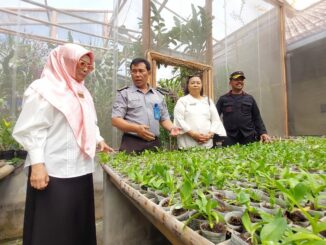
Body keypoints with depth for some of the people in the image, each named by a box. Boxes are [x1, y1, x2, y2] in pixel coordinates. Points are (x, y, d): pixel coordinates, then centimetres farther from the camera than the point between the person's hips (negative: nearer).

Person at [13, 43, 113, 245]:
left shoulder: (82, 92, 17)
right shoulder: (44, 89, -7)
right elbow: (32, 130, -13)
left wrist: (98, 139, 7)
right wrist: (37, 164, -20)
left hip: (81, 169, 8)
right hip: (54, 171, -7)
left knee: (79, 224, 18)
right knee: (52, 227, 5)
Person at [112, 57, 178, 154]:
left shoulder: (158, 95, 16)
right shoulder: (124, 93, 3)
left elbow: (164, 119, 19)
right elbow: (115, 120, -5)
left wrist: (171, 128, -3)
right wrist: (136, 128, -20)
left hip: (154, 143, 4)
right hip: (132, 143, -3)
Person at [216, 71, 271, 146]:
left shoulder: (250, 98, 13)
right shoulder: (223, 99, 7)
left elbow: (257, 118, 13)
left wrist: (263, 132, 1)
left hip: (249, 137, 2)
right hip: (229, 138, -2)